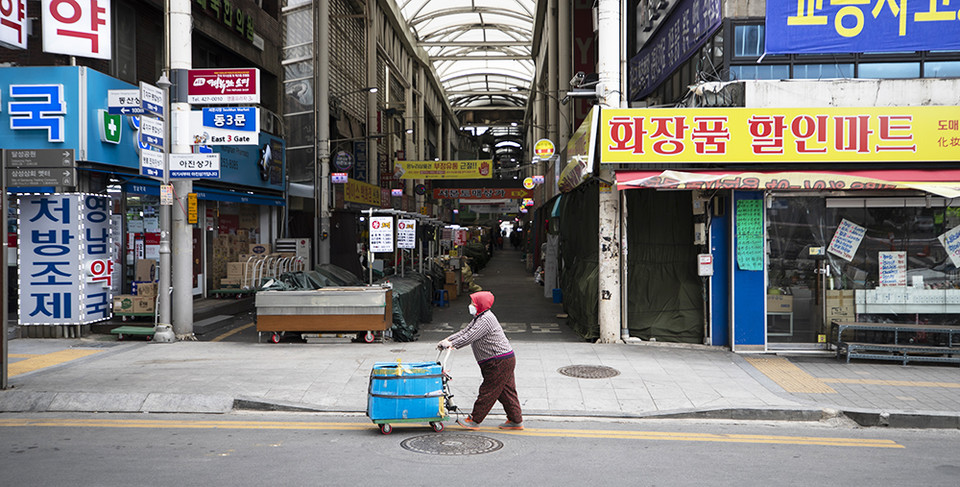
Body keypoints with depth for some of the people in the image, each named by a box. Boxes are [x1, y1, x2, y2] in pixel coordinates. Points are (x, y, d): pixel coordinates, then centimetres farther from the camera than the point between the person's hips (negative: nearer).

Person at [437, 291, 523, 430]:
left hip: (500, 362, -10)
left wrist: (451, 344, -17)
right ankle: (516, 420, 18)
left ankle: (474, 420, 5)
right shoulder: (479, 318, 16)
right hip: (505, 360, 10)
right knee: (507, 391, 13)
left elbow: (470, 337, -23)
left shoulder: (485, 319, -19)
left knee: (487, 391, -2)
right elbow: (465, 331, 18)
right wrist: (448, 339, 9)